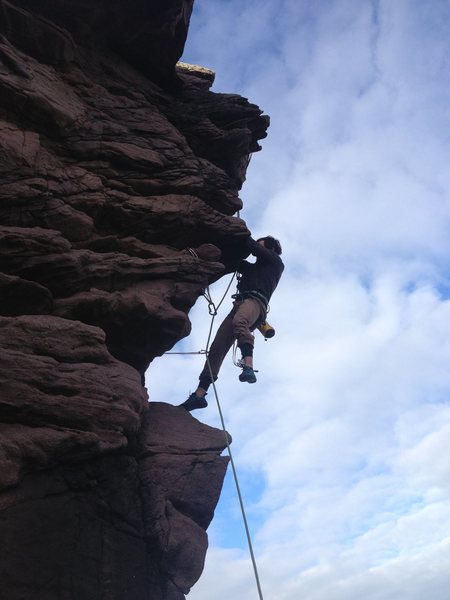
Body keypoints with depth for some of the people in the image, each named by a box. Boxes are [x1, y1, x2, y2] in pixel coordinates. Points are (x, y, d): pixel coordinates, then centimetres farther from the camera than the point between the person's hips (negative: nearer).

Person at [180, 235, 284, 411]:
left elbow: (253, 247, 8)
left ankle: (248, 368, -58)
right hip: (240, 303, 7)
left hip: (255, 300, -7)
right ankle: (199, 394, -13)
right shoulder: (255, 266, 40)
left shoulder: (275, 261, 19)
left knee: (239, 321, -42)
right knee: (217, 347, -8)